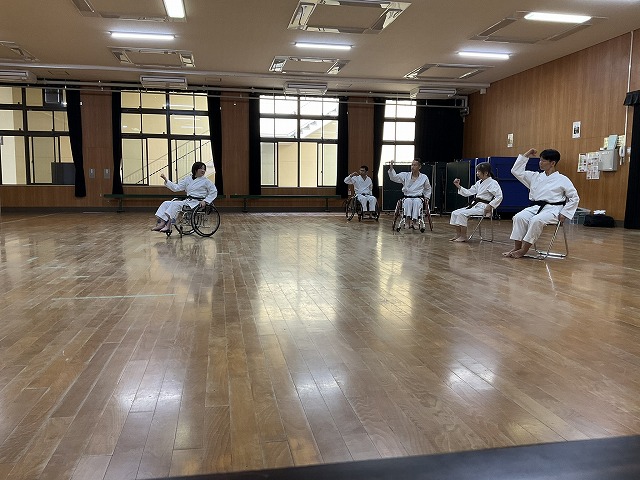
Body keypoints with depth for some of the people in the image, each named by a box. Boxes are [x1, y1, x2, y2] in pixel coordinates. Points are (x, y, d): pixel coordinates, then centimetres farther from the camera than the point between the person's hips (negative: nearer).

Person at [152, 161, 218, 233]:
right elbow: (176, 187, 11)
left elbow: (214, 192, 0)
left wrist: (205, 201, -11)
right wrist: (166, 180, 1)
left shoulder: (206, 181, -1)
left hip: (196, 203, -6)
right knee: (166, 203, -11)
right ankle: (159, 223, -27)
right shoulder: (188, 179, 13)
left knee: (175, 204, -27)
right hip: (187, 201, 6)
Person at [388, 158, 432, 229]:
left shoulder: (424, 177, 7)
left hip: (418, 198, 0)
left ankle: (414, 221, -44)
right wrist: (391, 168, -20)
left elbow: (428, 189, 23)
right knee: (408, 201, -36)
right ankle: (408, 219, -47)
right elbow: (394, 177, -6)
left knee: (416, 202, -36)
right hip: (407, 197, 0)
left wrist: (427, 197, 10)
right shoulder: (405, 175, 4)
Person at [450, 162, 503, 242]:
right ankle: (458, 235, 6)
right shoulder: (479, 183, 16)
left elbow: (499, 196, -17)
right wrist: (458, 186, 6)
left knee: (462, 214, -26)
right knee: (455, 213, -2)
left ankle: (463, 237, -14)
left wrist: (490, 205, -23)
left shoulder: (493, 183, -10)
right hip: (474, 205, 9)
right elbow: (468, 192, 17)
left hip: (483, 207, -9)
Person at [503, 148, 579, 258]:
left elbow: (574, 198, 4)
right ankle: (516, 247, -23)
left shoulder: (562, 180, 2)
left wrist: (564, 214, -5)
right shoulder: (535, 177, 14)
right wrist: (526, 156, 8)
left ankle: (524, 250, -27)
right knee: (519, 217, -25)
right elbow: (516, 171, 13)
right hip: (535, 207, 5)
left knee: (536, 220, -35)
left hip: (552, 209, -4)